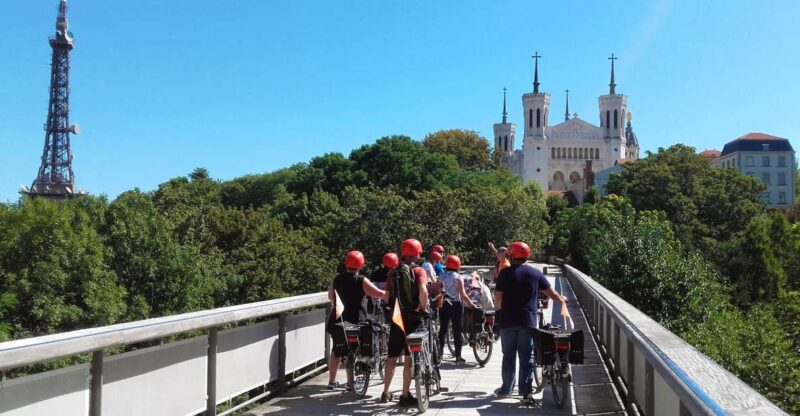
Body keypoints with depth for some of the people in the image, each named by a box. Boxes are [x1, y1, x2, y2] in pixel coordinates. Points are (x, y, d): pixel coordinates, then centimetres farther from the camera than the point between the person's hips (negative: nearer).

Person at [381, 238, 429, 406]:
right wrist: (423, 308, -10)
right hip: (412, 318, -4)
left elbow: (387, 296, 2)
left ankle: (386, 392, 22)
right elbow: (423, 291, -23)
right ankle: (405, 395, 5)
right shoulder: (418, 271, -7)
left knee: (392, 356, 14)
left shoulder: (393, 273, 7)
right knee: (410, 357, 3)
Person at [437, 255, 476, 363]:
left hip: (444, 305, 3)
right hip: (456, 305, -3)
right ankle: (458, 356, 6)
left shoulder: (441, 277, 0)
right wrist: (471, 304, -6)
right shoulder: (458, 278, -8)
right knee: (457, 331, 4)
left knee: (443, 329, 10)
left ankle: (439, 353, 9)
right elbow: (462, 294, -13)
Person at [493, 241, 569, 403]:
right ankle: (525, 392, 3)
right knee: (526, 358, 5)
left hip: (508, 321, -1)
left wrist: (499, 308, 14)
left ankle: (506, 389, 19)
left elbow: (498, 299, -8)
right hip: (528, 322, 1)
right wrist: (562, 300, 32)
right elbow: (551, 292, 12)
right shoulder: (535, 273, 3)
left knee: (508, 357, 11)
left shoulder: (505, 273, -4)